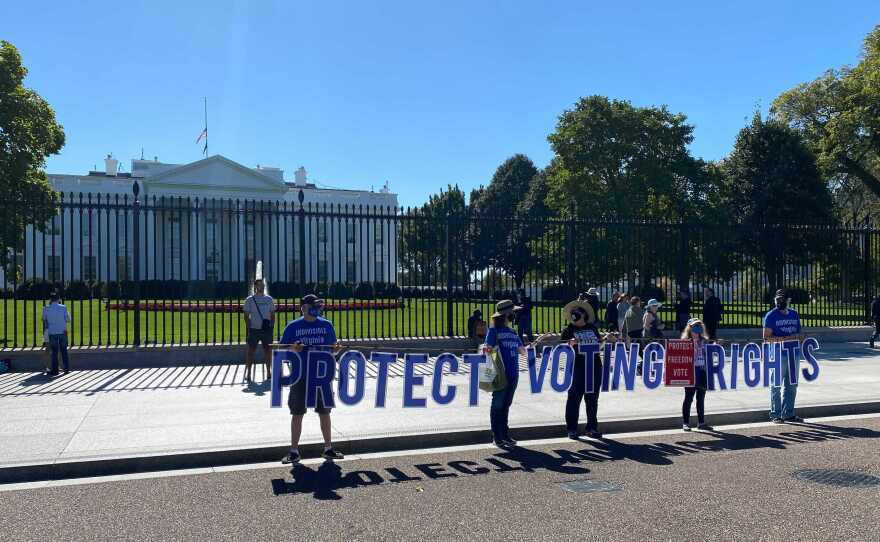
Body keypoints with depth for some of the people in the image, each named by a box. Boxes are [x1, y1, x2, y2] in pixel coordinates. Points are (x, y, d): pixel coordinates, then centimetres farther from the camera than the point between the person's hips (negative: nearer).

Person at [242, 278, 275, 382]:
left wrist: (271, 326, 2)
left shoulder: (269, 299, 10)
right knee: (251, 351, -2)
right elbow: (246, 316, 0)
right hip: (254, 329, -3)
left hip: (267, 329, 3)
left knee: (268, 350, 5)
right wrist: (249, 327, -9)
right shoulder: (250, 300, 1)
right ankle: (248, 373, 3)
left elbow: (272, 314, 14)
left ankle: (268, 372, 14)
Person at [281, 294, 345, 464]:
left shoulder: (326, 325, 4)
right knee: (297, 414, 5)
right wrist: (293, 349, -20)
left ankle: (328, 449, 21)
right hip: (300, 377, -2)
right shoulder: (293, 326, -3)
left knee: (324, 412, 9)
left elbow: (332, 348, 10)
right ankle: (294, 451, 16)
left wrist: (336, 348, -13)